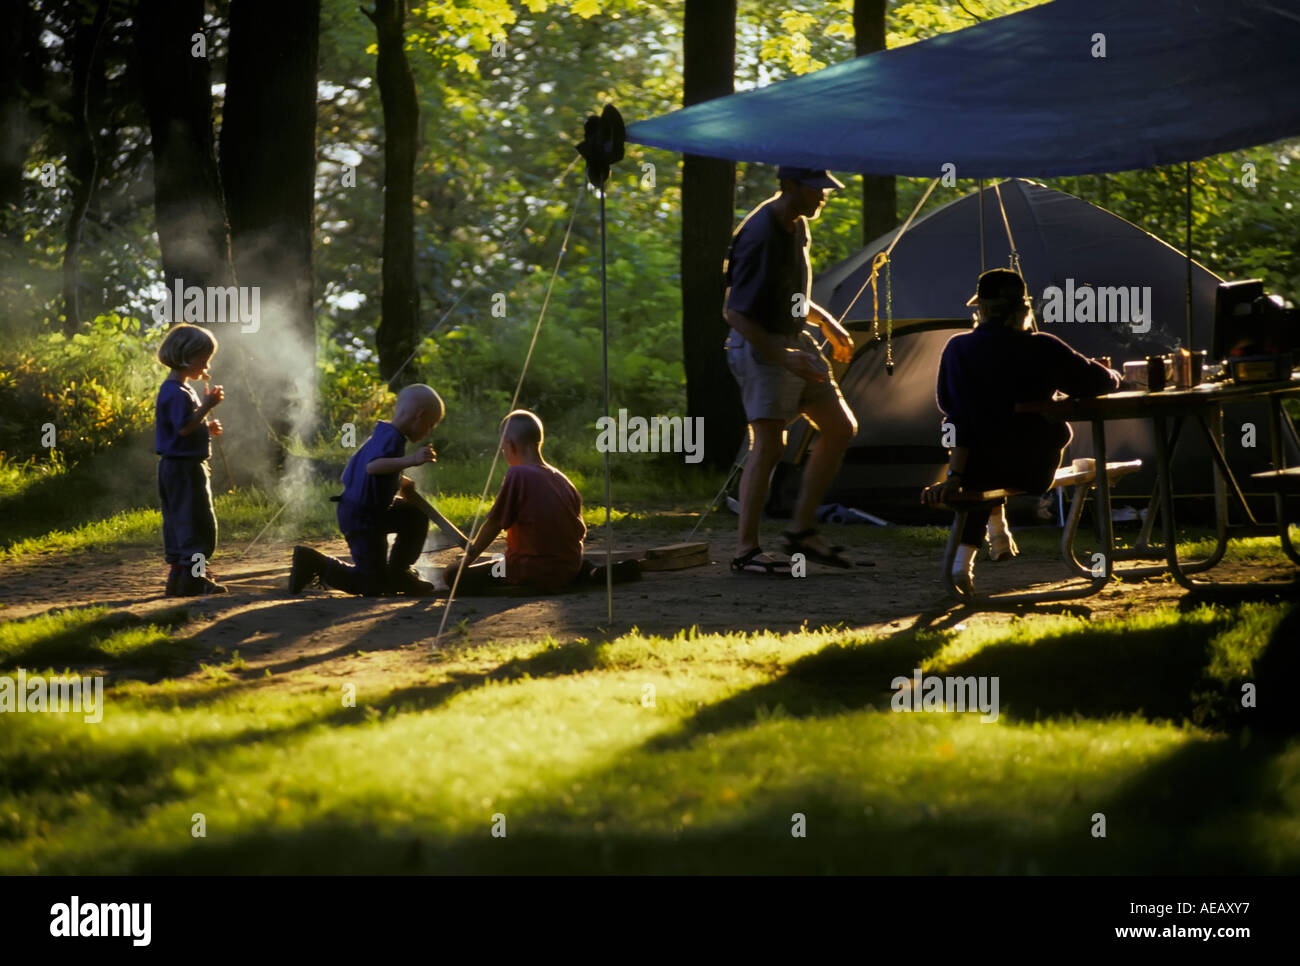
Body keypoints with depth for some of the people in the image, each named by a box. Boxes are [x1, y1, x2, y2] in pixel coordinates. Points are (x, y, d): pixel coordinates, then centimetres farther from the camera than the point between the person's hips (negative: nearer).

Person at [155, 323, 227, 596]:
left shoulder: (181, 390, 18)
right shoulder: (176, 393, -16)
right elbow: (184, 428, -25)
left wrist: (207, 428, 12)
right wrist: (207, 406, -23)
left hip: (176, 468, 11)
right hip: (184, 467, -11)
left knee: (179, 522, 12)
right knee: (197, 521, -9)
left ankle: (178, 577, 16)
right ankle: (194, 577, -9)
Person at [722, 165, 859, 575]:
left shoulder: (798, 226, 8)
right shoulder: (761, 237, -22)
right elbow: (734, 312, -22)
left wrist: (827, 323, 18)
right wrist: (782, 357, -25)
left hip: (794, 340, 10)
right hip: (761, 346, -10)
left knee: (840, 428, 7)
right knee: (768, 445, -13)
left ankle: (802, 529, 11)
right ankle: (746, 549, -7)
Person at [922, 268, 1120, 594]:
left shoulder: (958, 349, -8)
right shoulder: (1044, 349, -8)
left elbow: (956, 414, -10)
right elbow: (1099, 383, 2)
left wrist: (954, 475, -6)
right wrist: (1112, 377, 26)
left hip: (980, 470, 0)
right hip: (1035, 472, 0)